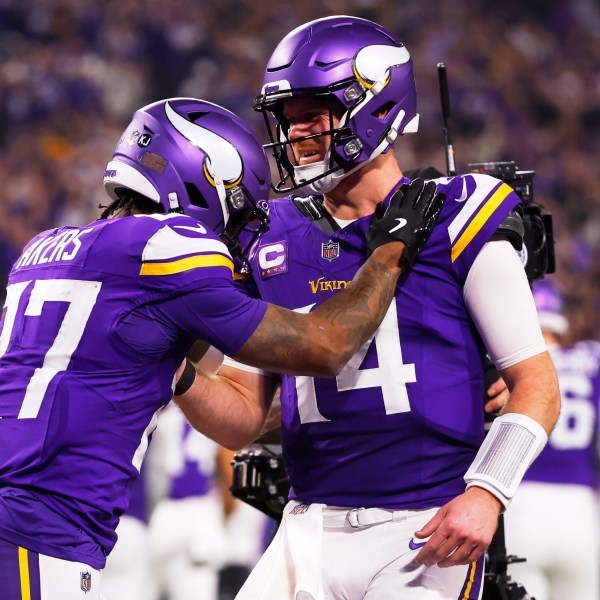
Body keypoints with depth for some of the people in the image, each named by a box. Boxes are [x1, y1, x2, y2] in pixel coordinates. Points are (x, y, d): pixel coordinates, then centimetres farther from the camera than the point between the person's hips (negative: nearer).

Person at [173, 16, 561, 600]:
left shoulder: (452, 223, -3)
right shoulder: (273, 242, 11)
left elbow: (536, 384, -2)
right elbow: (245, 419, 12)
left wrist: (484, 494, -15)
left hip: (426, 534, -5)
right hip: (311, 533, 5)